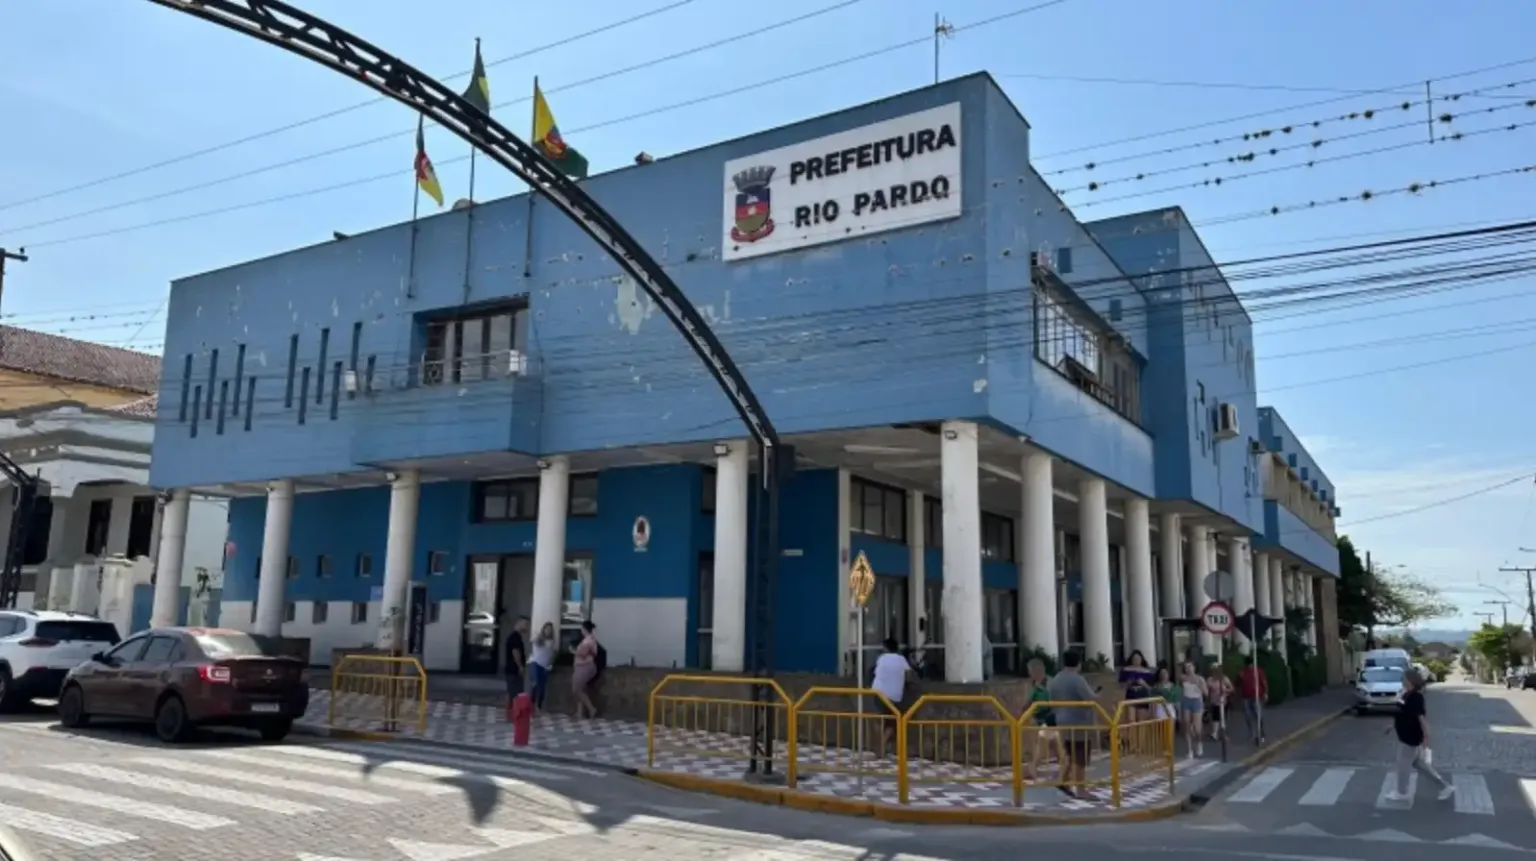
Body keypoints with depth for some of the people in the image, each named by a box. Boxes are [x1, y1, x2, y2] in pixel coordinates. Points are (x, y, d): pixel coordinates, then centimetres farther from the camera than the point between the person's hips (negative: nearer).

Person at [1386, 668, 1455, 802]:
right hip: (1407, 735, 10)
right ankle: (1445, 787, 26)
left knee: (1403, 764, 5)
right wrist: (1394, 726, 25)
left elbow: (1422, 717, -25)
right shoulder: (1409, 695, 7)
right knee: (1419, 764, 18)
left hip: (1411, 737, -10)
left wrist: (1426, 735, -25)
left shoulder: (1415, 697, -23)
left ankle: (1401, 792, 20)